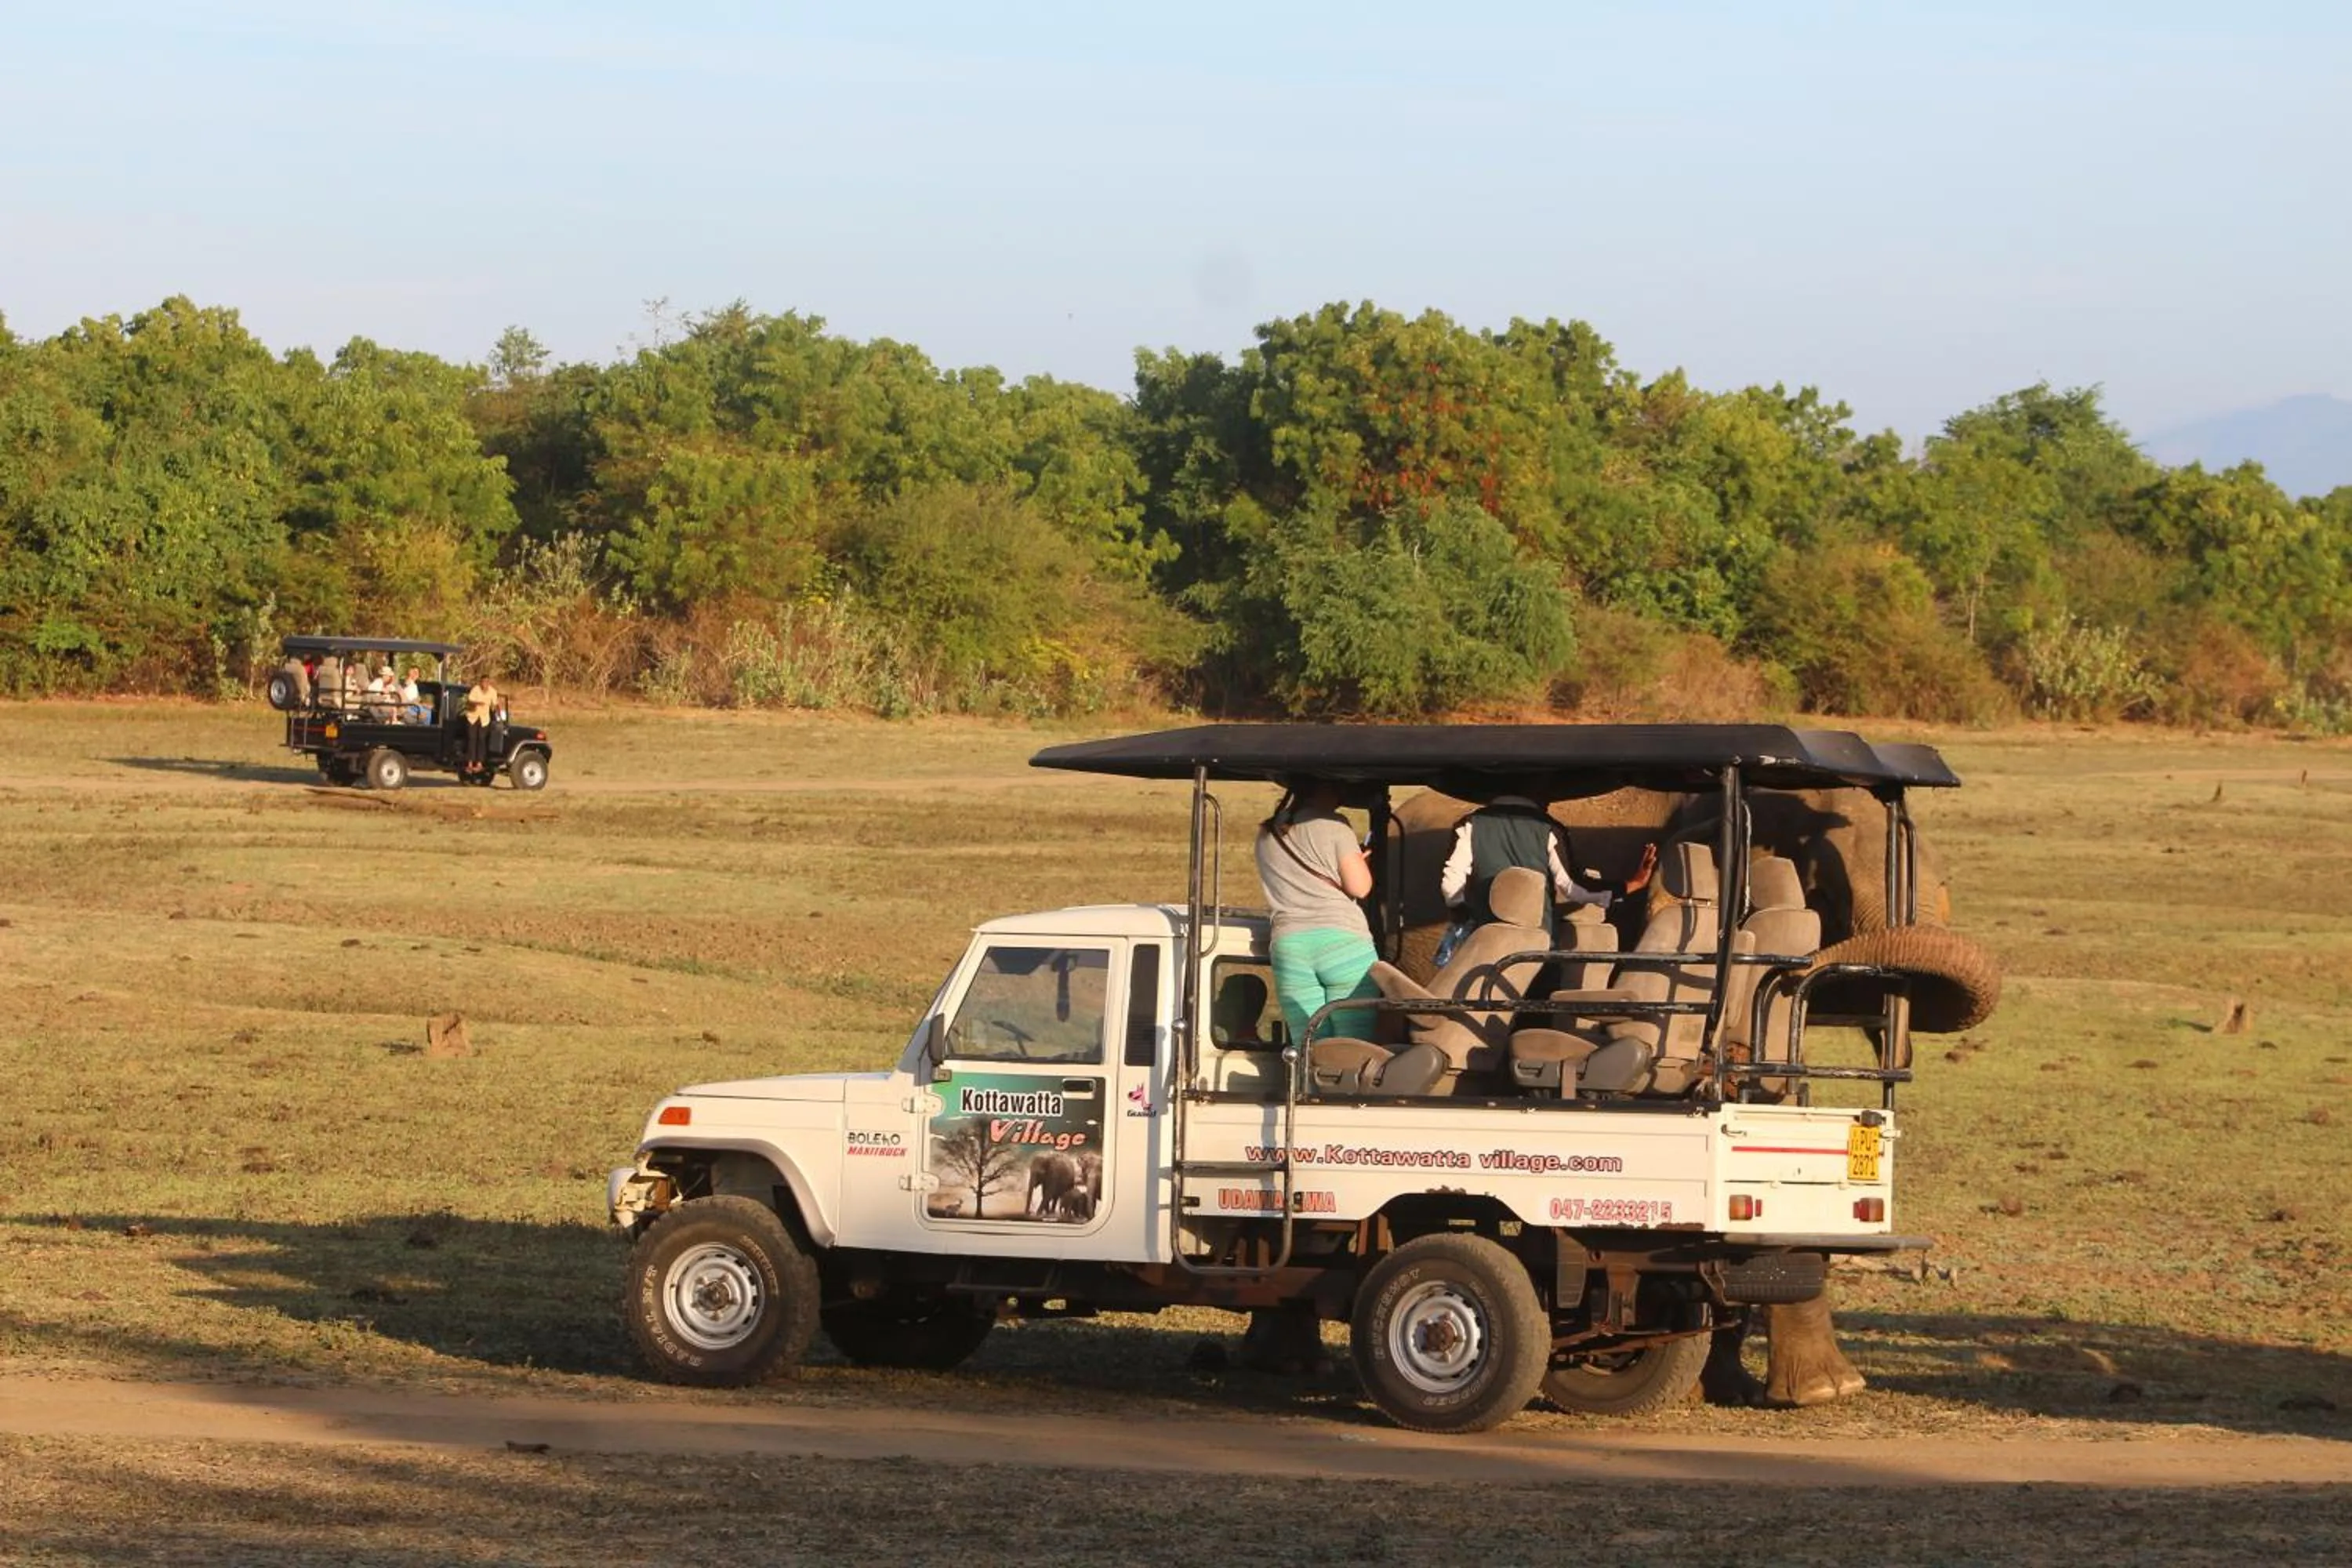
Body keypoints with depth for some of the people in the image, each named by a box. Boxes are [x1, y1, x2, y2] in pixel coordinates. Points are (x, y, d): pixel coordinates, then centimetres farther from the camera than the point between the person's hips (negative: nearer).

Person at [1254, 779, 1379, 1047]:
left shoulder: (1267, 834, 17)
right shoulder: (1333, 826, -1)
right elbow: (1359, 887, -3)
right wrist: (1360, 861, 15)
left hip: (1288, 944, 5)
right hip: (1342, 940, -5)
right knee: (1355, 1047, -5)